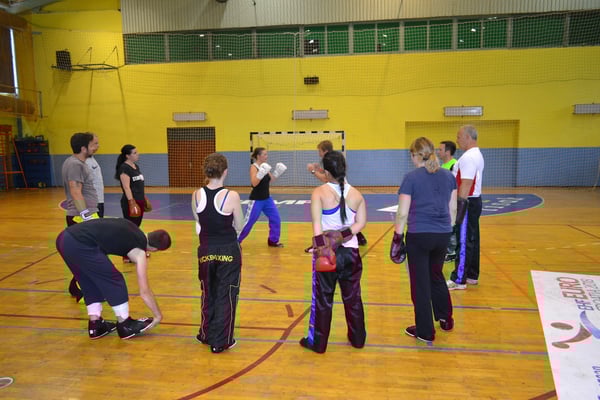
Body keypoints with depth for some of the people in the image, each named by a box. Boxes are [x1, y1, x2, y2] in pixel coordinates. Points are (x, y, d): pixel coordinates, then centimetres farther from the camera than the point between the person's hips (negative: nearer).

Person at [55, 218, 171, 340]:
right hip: (80, 244, -8)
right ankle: (125, 325, 16)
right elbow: (144, 291, 7)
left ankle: (95, 325, 28)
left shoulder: (131, 228, 21)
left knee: (90, 284, 23)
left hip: (64, 237, 8)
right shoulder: (139, 253, 4)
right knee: (114, 281, 7)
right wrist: (158, 315, 18)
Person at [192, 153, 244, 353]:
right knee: (226, 296, 9)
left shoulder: (196, 196, -6)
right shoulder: (232, 196, -17)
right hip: (229, 251, -3)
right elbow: (239, 227, -6)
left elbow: (198, 221, 8)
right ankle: (220, 342, 15)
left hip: (206, 251, 4)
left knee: (208, 294, 21)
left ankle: (207, 335, 36)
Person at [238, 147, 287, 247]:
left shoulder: (264, 166, 7)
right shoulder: (254, 167, -15)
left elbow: (271, 180, 15)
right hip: (256, 200, -8)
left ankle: (273, 241, 21)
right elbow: (254, 183, -27)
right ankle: (236, 241, 11)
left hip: (267, 198, 8)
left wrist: (277, 172, 1)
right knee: (249, 222, -2)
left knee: (276, 219, 7)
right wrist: (261, 173, -37)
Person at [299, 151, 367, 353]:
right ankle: (358, 339, 29)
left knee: (322, 298, 8)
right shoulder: (356, 194, 1)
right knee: (353, 297, 16)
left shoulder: (319, 192, -11)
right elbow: (361, 222, -2)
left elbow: (316, 223, -18)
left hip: (326, 252, -3)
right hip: (350, 252, 3)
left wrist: (321, 247, -20)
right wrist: (345, 235, -8)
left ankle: (317, 343, 19)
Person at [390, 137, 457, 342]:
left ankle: (425, 331, 18)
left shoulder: (411, 177, -10)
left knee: (420, 282, 7)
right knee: (436, 275, 26)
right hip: (442, 235, 5)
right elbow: (453, 209, 10)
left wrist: (398, 236, 0)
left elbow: (402, 213, -10)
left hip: (418, 236, -5)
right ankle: (446, 318, 38)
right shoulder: (448, 176, 5)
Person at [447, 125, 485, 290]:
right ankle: (472, 276, 24)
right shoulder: (477, 154, 16)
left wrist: (460, 204, -23)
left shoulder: (468, 157, -18)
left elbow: (466, 184, -24)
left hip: (468, 203, -11)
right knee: (472, 240, 15)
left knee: (464, 242, -6)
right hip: (474, 201, 11)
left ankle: (459, 280, 0)